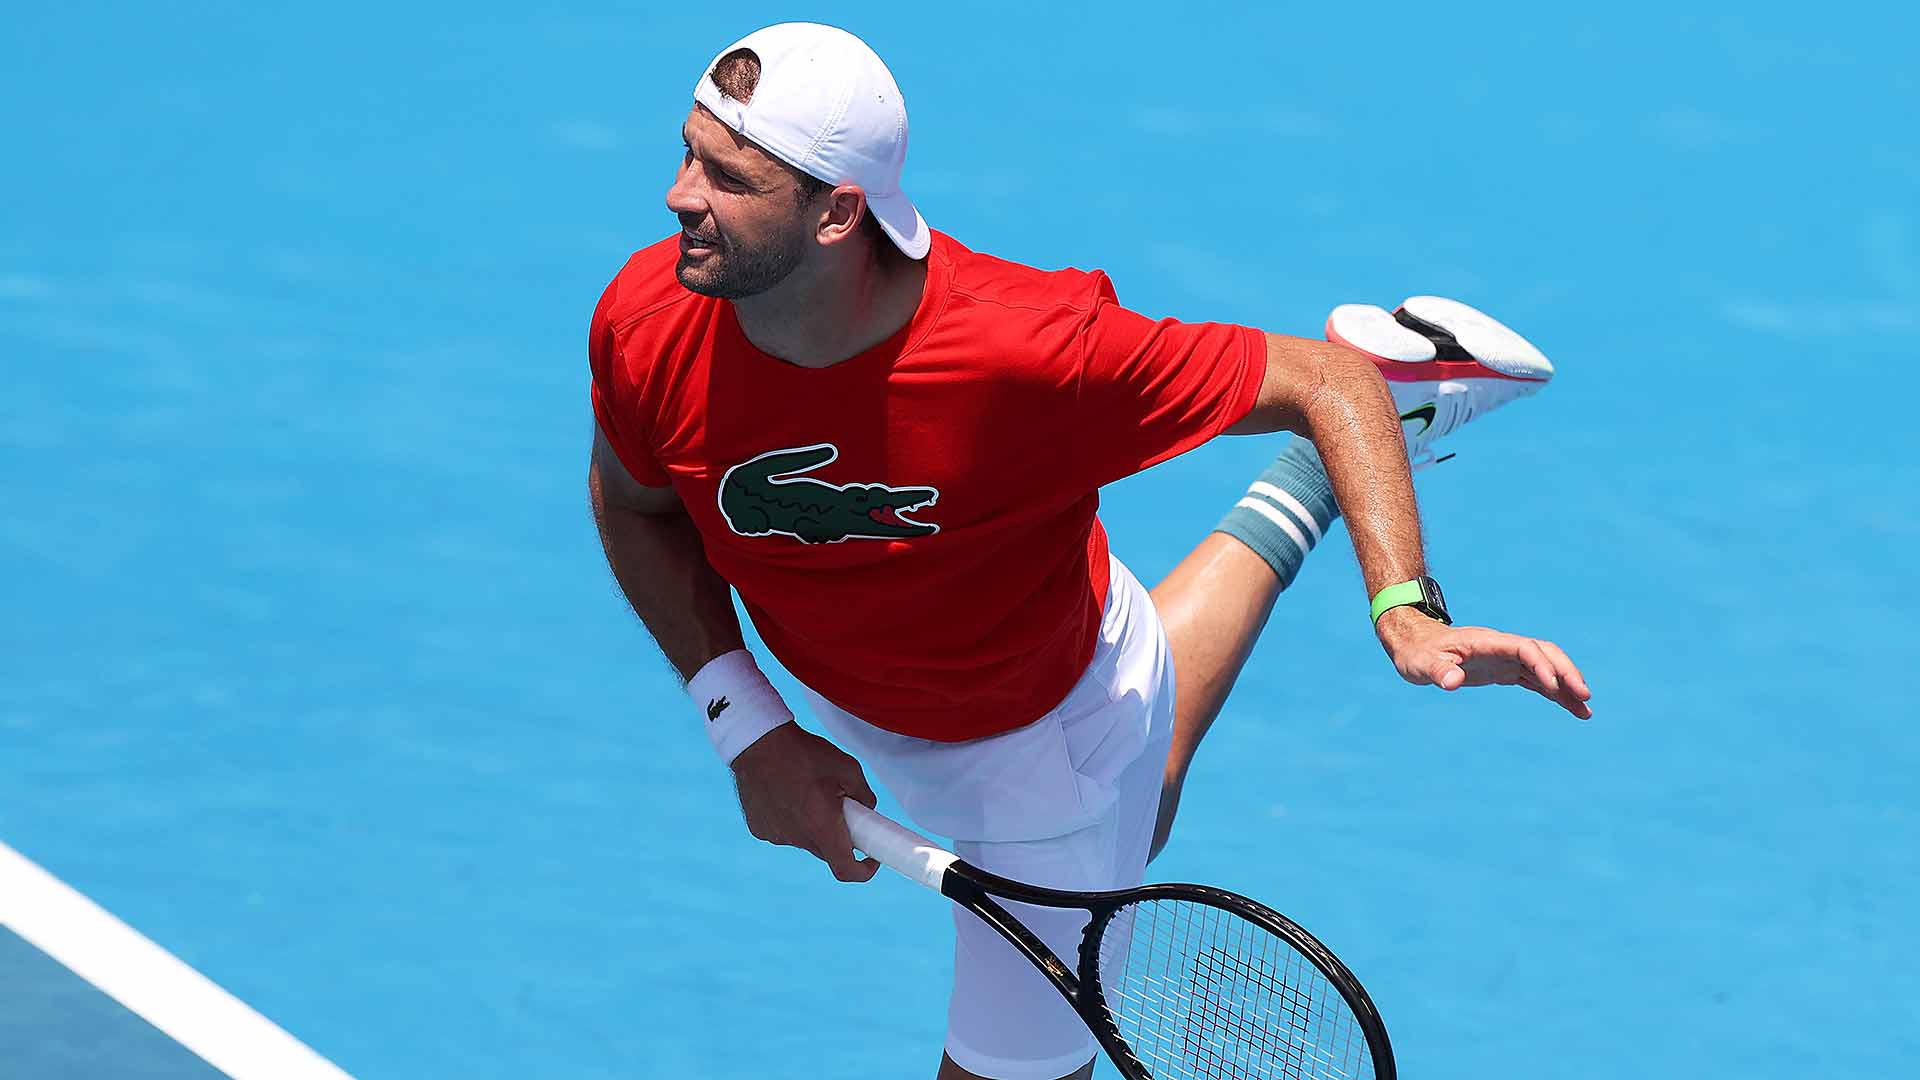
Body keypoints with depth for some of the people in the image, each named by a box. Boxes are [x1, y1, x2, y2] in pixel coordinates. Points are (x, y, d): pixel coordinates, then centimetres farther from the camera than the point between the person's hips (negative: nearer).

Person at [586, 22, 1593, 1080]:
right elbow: (635, 498, -5)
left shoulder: (1029, 352, -43)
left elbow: (1320, 381, -30)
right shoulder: (645, 322, -30)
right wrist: (747, 728, -14)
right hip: (855, 719, 5)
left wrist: (1405, 614, -43)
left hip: (1044, 741, -5)